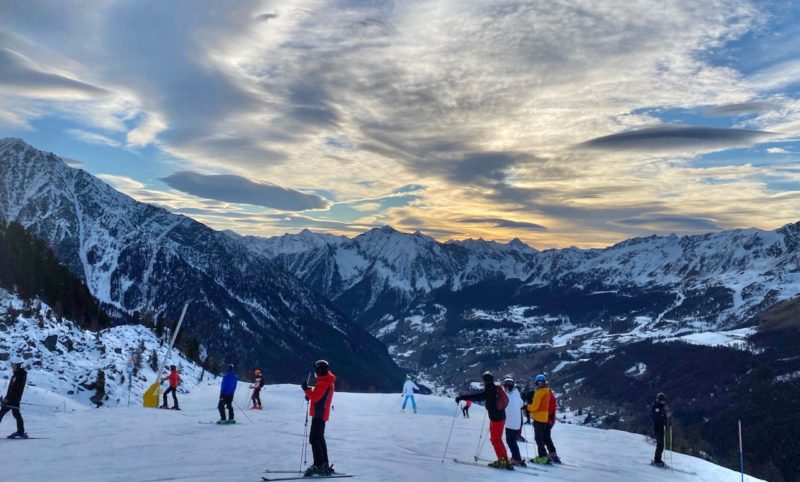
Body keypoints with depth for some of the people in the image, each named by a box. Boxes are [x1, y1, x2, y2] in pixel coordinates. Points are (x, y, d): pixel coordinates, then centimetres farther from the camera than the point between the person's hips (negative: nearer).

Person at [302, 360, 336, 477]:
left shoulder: (323, 383, -18)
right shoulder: (328, 382, 14)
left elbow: (315, 397, -23)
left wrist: (306, 389, -14)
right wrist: (310, 392, 6)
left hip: (318, 414, -11)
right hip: (322, 414, 11)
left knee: (314, 439, -11)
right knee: (320, 439, 16)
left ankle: (319, 466, -13)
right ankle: (324, 465, 22)